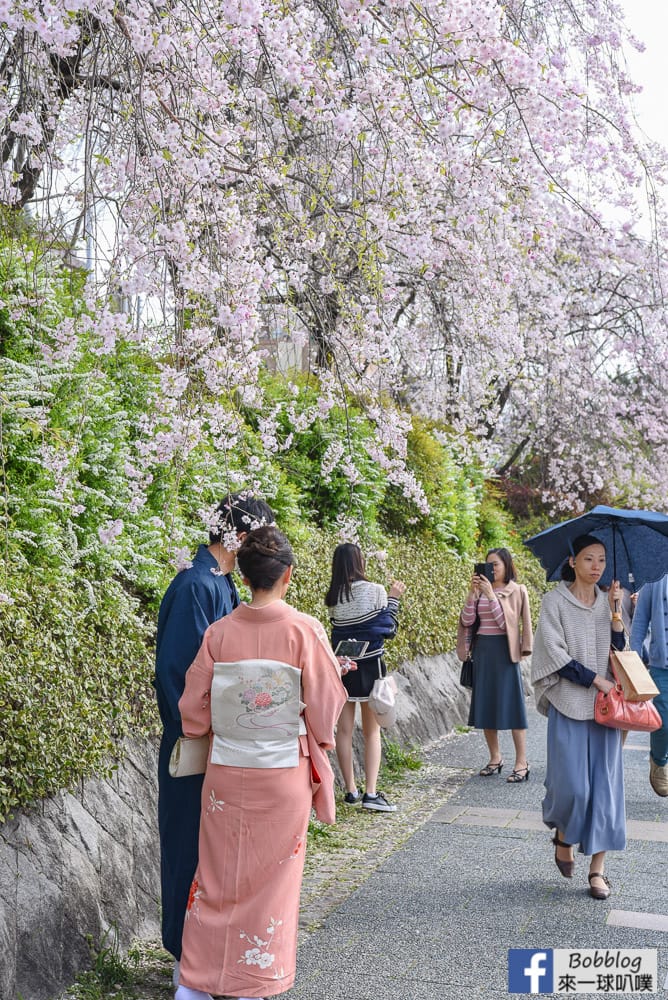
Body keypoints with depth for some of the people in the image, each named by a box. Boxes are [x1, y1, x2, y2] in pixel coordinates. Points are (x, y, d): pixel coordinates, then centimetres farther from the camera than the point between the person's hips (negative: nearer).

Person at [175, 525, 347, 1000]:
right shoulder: (304, 630, -13)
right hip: (284, 773, -2)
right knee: (272, 877, 11)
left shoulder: (219, 632, -7)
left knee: (218, 873, 15)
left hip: (227, 772, 2)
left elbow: (194, 709, -1)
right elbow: (325, 704, -8)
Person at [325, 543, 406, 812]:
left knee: (344, 729, 9)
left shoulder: (333, 597, 3)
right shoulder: (374, 590, -9)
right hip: (369, 666, -4)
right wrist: (393, 598, 10)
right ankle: (370, 793, -3)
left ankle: (351, 790, 15)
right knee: (372, 731, 3)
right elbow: (389, 628, -2)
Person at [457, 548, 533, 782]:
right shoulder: (481, 589, 10)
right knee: (485, 704, 8)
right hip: (482, 650, 5)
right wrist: (472, 593, -9)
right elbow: (467, 620, 1)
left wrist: (491, 595, -17)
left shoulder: (517, 591, -1)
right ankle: (495, 758, 20)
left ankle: (522, 763, -1)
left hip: (504, 650, -5)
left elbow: (505, 621, -12)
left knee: (511, 704, -5)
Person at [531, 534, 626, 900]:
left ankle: (597, 868, 9)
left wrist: (615, 611, -4)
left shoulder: (607, 602, 10)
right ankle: (563, 836, 26)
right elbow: (555, 654, -9)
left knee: (605, 785, 0)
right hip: (569, 705, -4)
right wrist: (596, 680, -14)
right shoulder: (555, 601, -3)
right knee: (572, 784, -6)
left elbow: (620, 651, 7)